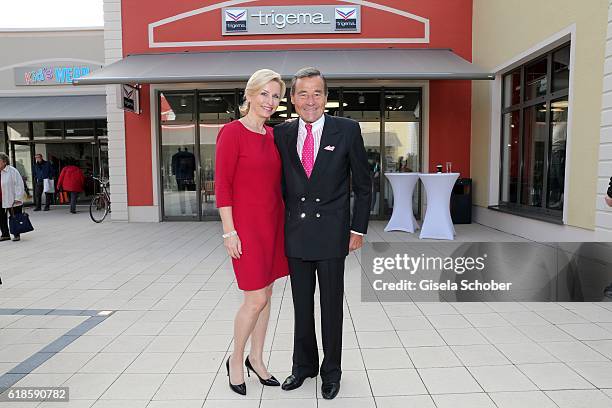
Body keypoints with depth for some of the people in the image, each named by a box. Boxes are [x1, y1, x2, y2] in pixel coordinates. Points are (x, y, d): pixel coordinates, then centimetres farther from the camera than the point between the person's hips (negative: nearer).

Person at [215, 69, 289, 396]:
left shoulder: (273, 136, 11)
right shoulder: (232, 132, -9)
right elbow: (222, 186, -12)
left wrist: (284, 221, 13)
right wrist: (229, 231, -15)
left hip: (273, 223, 7)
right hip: (245, 224, -7)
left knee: (265, 295, 13)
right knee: (256, 299, -4)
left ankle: (256, 359, 30)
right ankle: (235, 360, 21)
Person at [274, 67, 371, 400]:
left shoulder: (347, 130, -4)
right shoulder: (281, 134, 4)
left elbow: (363, 185, 0)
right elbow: (280, 183, 11)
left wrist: (358, 229, -2)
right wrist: (280, 226, 7)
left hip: (331, 234, -2)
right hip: (295, 234, 3)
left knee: (331, 305, 10)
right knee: (301, 304, 15)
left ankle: (331, 371, 30)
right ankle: (303, 365, 36)